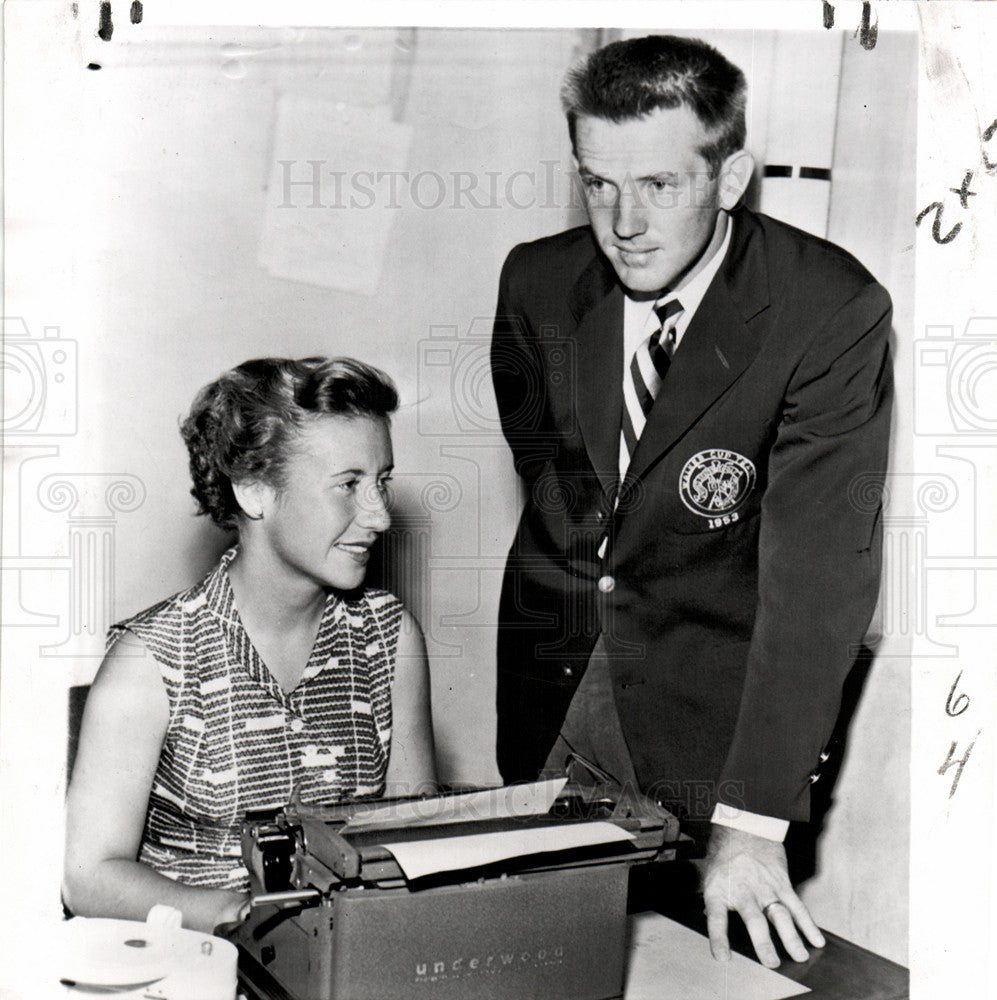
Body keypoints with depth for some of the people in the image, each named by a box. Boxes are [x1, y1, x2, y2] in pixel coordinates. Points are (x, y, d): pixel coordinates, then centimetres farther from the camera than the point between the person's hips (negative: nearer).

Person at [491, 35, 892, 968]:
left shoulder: (832, 312, -22)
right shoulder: (538, 280, -8)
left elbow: (820, 572, -26)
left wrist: (751, 822, -30)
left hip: (708, 691, -3)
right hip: (549, 661, 4)